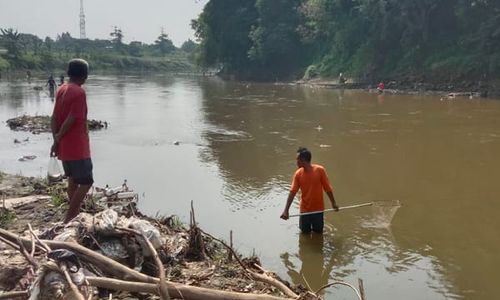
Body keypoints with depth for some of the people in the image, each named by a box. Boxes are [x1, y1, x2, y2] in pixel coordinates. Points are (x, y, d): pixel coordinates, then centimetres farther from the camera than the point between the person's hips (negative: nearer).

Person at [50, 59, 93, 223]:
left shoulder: (61, 90, 8)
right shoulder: (79, 92, -17)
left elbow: (54, 118, 5)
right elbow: (71, 120, -20)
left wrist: (56, 139, 1)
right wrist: (58, 139, -7)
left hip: (64, 146, 9)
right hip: (77, 147, -9)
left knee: (73, 180, 19)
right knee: (86, 182, -1)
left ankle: (74, 214, 28)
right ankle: (69, 219, -1)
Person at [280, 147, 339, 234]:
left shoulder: (320, 170, -16)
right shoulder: (298, 174, -11)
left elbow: (327, 188, -7)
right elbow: (292, 192, -12)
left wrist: (333, 203, -3)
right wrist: (286, 210, -18)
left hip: (318, 208, -1)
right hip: (305, 209, 1)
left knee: (318, 231, 14)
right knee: (305, 231, 13)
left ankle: (316, 225, 45)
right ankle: (306, 223, 43)